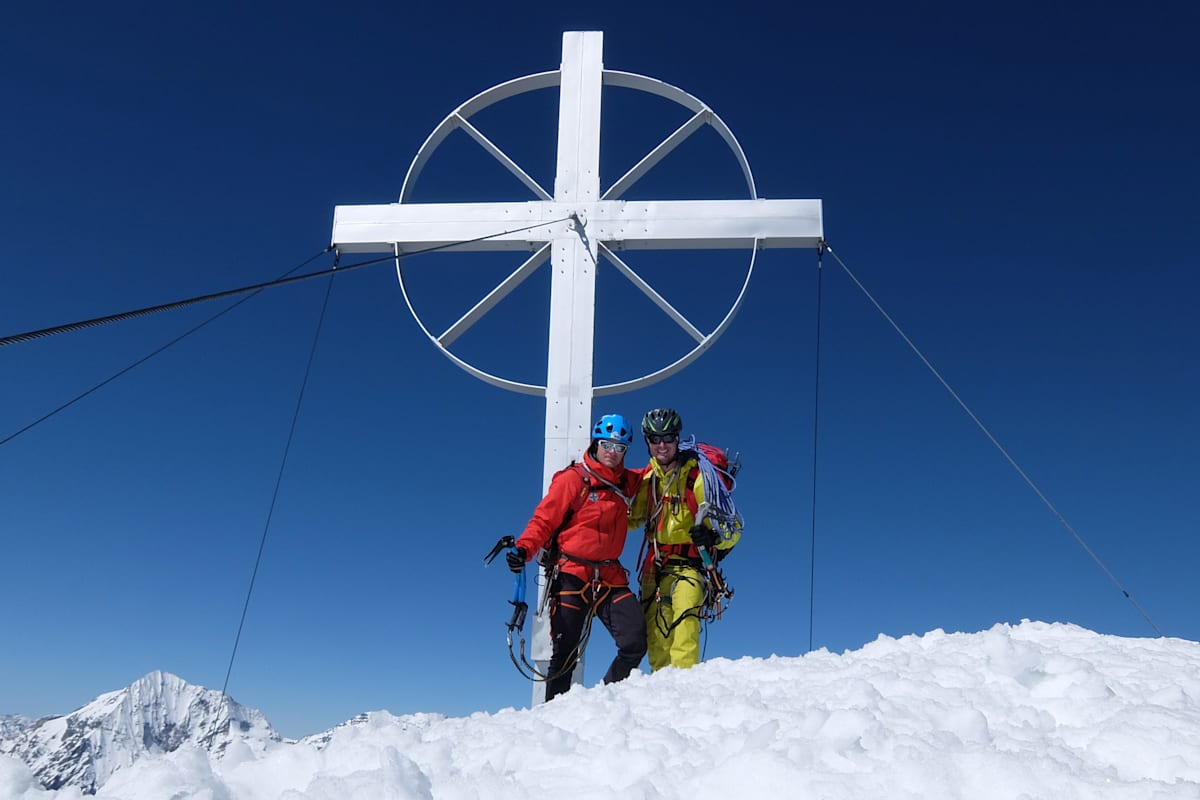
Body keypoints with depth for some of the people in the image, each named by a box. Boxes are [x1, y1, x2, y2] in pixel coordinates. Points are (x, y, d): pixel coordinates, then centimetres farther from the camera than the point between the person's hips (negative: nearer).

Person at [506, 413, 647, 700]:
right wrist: (524, 548, -23)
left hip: (610, 577, 4)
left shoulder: (626, 482, 12)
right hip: (571, 576, -4)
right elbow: (544, 519, -8)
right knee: (565, 653, 0)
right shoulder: (573, 479, -4)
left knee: (635, 643, -7)